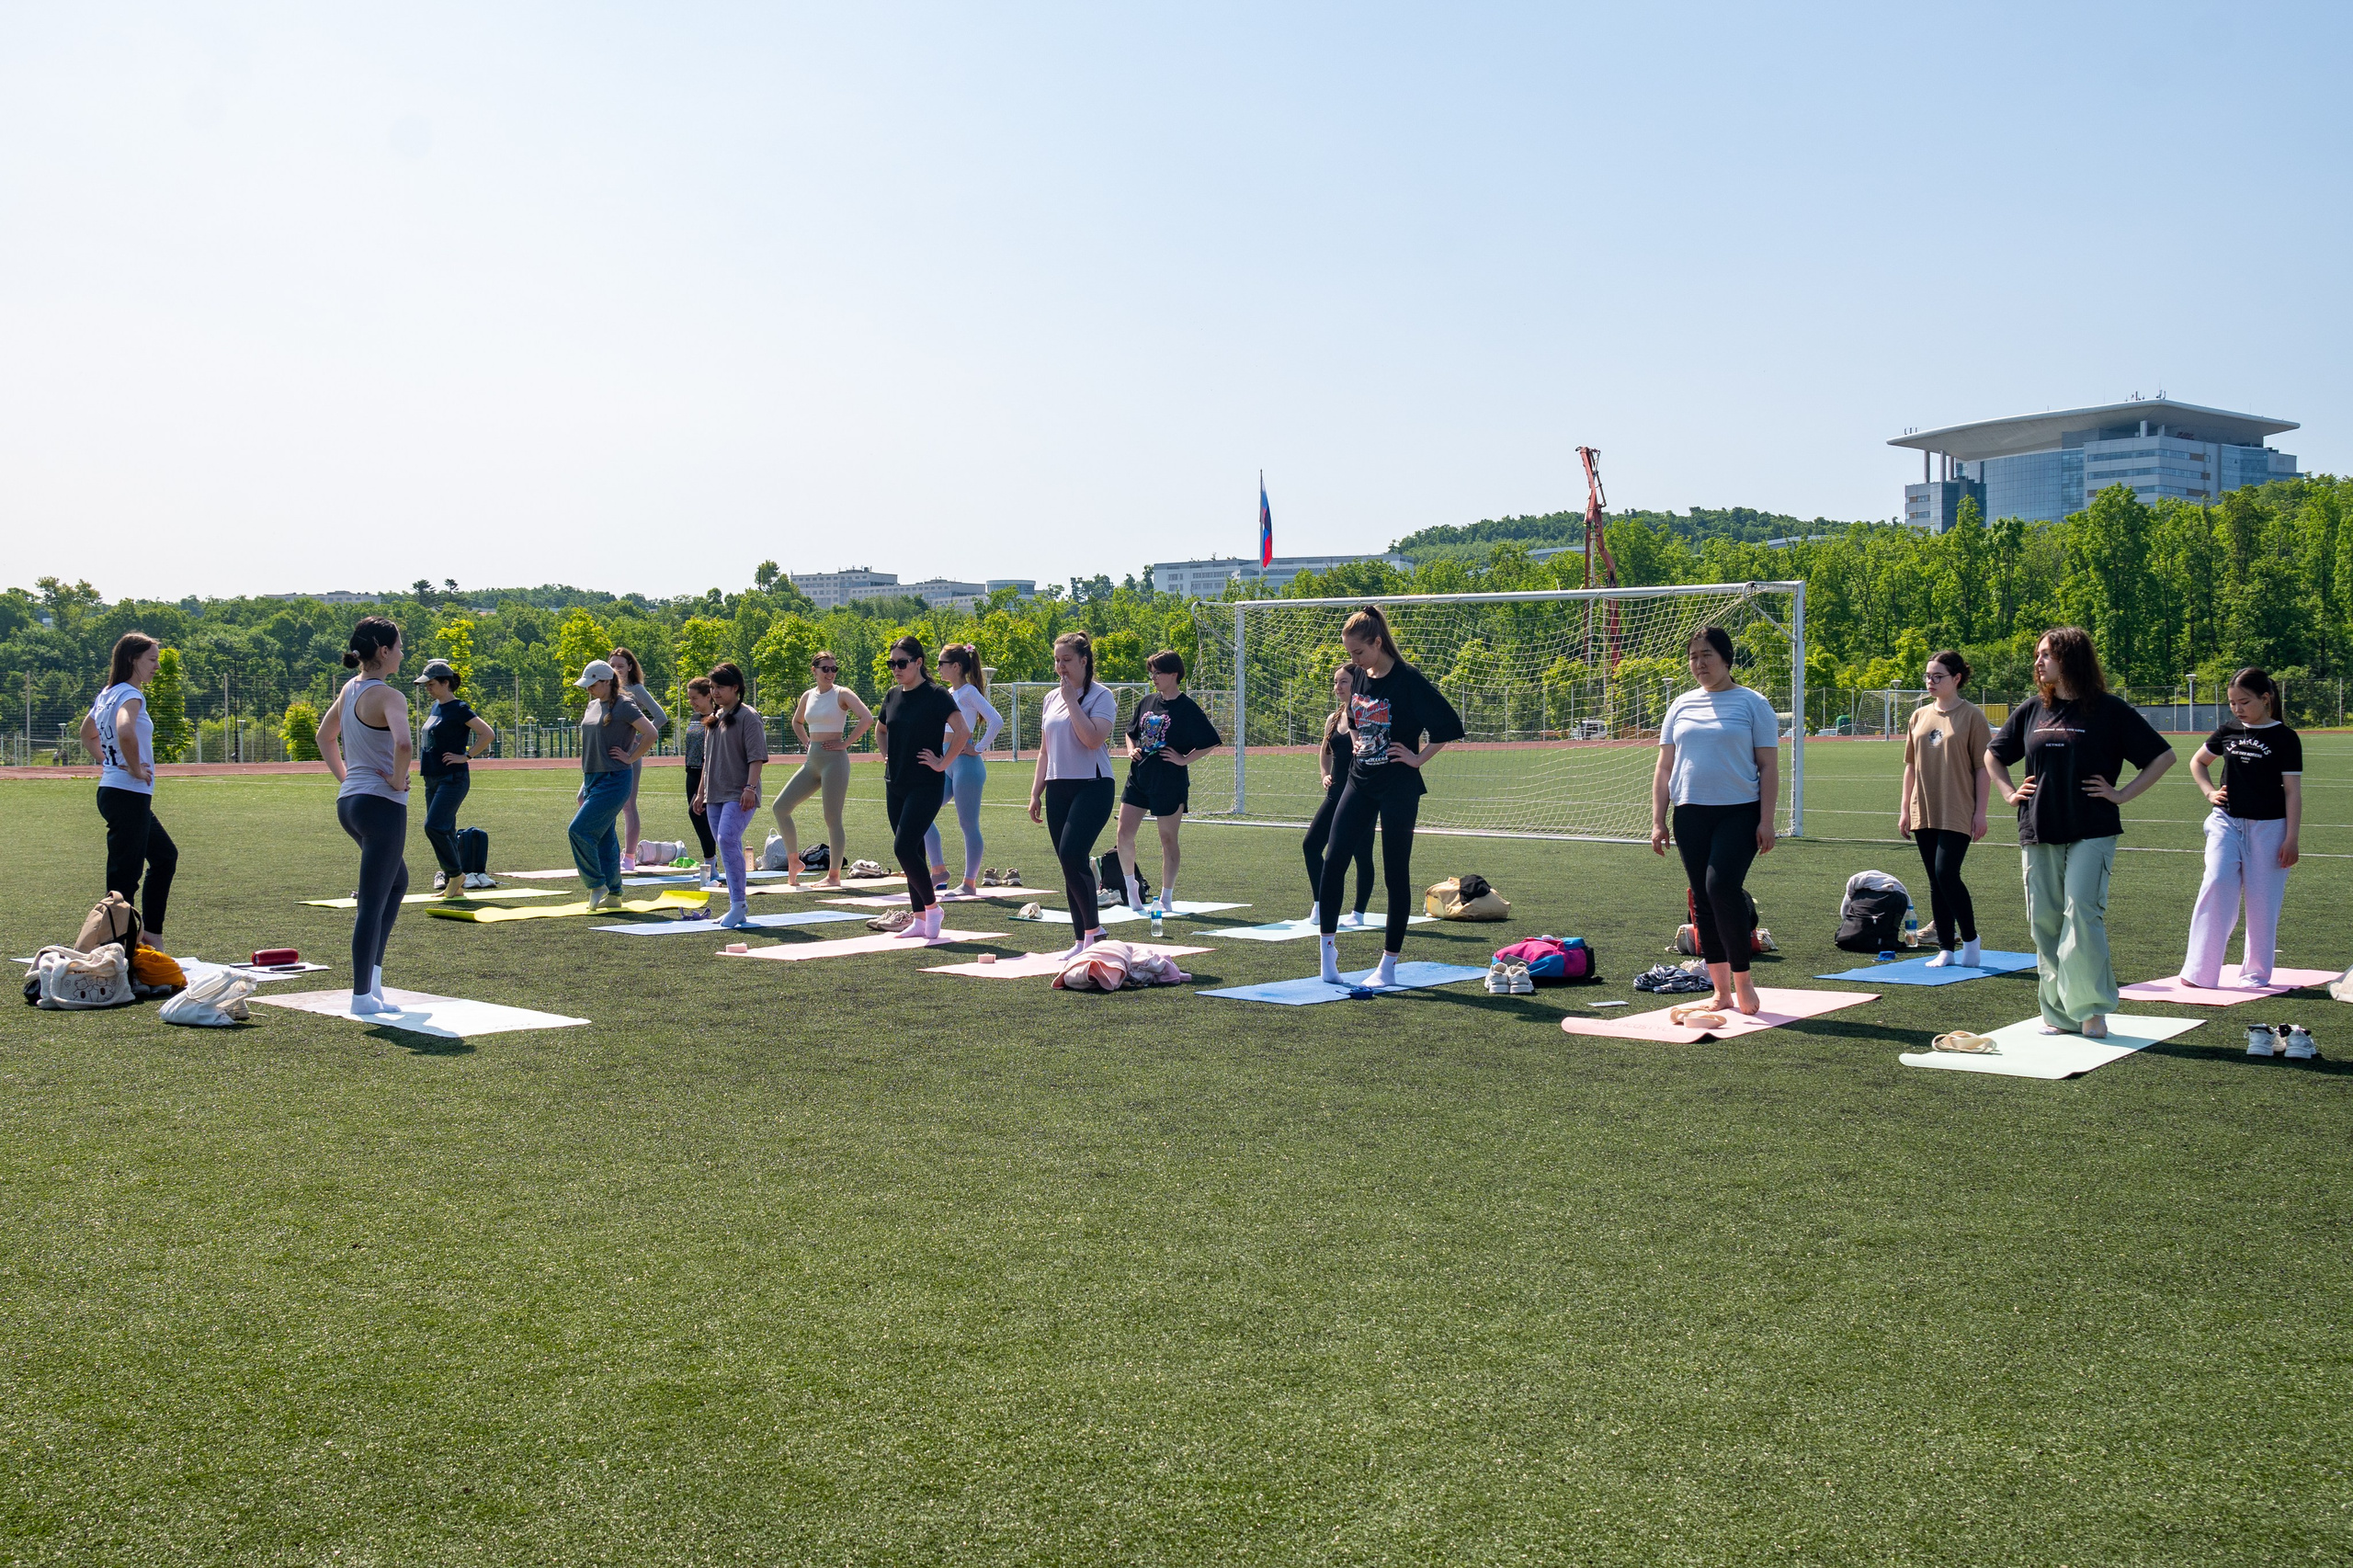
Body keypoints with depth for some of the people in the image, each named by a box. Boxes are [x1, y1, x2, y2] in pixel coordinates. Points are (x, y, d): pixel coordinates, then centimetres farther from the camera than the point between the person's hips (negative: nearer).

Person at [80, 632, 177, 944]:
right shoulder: (130, 694, -15)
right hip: (129, 796, -10)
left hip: (111, 790, 10)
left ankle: (150, 933, 25)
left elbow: (87, 734, 30)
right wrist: (135, 768, -22)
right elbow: (124, 730, -36)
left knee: (165, 856, 22)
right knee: (124, 876, -6)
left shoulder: (107, 694, 14)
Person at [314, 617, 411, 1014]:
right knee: (373, 903, -2)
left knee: (397, 881, 27)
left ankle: (372, 973, 24)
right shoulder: (387, 696, -16)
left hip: (349, 802, 9)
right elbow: (403, 743, -34)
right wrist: (397, 779, -17)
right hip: (381, 804, -9)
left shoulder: (349, 689, 10)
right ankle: (363, 995, 3)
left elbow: (325, 736, 26)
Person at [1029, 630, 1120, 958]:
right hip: (1058, 789, 7)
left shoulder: (1101, 696, -5)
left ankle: (1094, 928, -5)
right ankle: (1083, 940, 11)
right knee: (1070, 865, 5)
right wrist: (1036, 793, 16)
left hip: (1092, 786, -7)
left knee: (1072, 854, -19)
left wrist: (1072, 700, -15)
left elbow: (1093, 739, -21)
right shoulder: (1051, 699, 15)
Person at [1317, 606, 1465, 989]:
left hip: (1398, 788, -6)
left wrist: (1418, 757, -11)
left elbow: (1450, 725, -14)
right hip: (1359, 783, 6)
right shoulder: (1360, 678, 5)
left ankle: (1389, 965, 9)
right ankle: (1329, 950, 6)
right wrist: (1356, 743, 12)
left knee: (1396, 874, 1)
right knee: (1334, 861, -4)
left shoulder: (1408, 680, -15)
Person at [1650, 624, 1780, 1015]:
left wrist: (1766, 821, -9)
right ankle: (1721, 990, 12)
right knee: (1702, 899, 4)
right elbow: (1664, 768, 14)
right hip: (1690, 815, 5)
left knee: (1722, 885, -20)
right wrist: (1658, 822, 7)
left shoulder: (1752, 704, 1)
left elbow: (1768, 767, -1)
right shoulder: (1681, 706, 13)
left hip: (1740, 813, -5)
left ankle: (1742, 979, -5)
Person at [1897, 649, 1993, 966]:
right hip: (1924, 813, 6)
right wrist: (1904, 808, 13)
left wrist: (1980, 812, -10)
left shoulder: (1971, 715, -4)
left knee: (1946, 873, -15)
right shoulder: (1920, 716, 11)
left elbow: (1983, 768, -6)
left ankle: (1970, 940, 3)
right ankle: (1946, 950, 13)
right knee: (1935, 881, 7)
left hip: (1958, 813, -5)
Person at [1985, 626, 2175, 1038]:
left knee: (2082, 913, -14)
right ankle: (2059, 1013, 12)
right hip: (2039, 834, 4)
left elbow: (2163, 756, 1)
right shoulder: (2031, 710, 11)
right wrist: (2010, 793, 13)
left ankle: (2092, 1008, -4)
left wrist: (2120, 794, -4)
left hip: (2092, 833, -4)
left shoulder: (2109, 710, -1)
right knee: (2044, 921, 4)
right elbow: (1993, 755, 27)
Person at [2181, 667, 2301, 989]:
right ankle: (2200, 971, -11)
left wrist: (2291, 839, -9)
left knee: (2262, 899, 2)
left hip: (2268, 827, -2)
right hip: (2226, 821, 2)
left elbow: (2293, 791, -5)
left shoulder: (2284, 738, -3)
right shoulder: (2227, 731, 7)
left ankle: (2256, 972, 16)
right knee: (2217, 885, -13)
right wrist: (2209, 792, 7)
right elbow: (2197, 761, 24)